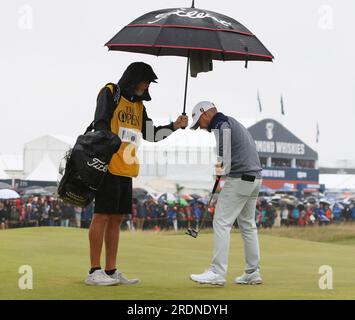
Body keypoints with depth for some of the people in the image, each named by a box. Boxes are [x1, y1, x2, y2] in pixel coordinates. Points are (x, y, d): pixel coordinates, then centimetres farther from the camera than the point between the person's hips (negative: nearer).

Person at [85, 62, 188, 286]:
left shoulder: (139, 105, 22)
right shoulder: (110, 93, -1)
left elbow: (151, 134, 22)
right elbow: (100, 125, -10)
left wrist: (174, 126, 8)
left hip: (126, 170, 8)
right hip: (108, 167, -8)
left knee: (116, 218, 9)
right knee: (102, 215, -8)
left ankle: (111, 271, 12)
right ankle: (94, 271, -6)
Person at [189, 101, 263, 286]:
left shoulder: (220, 124, -7)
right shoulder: (234, 123, 24)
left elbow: (223, 158, -16)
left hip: (239, 179, -10)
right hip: (255, 178, 10)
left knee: (222, 223, -9)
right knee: (247, 225, 15)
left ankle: (218, 272, -14)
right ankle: (253, 273, 16)